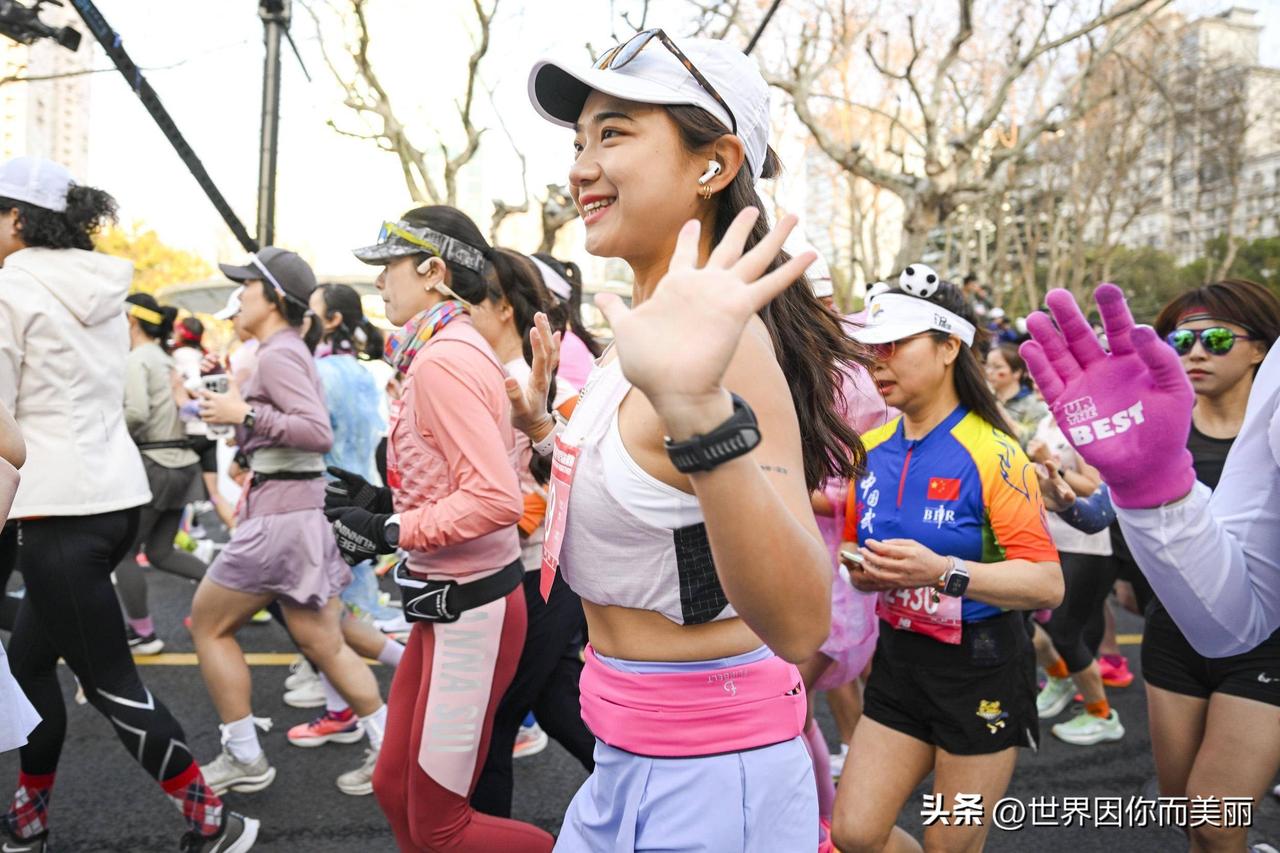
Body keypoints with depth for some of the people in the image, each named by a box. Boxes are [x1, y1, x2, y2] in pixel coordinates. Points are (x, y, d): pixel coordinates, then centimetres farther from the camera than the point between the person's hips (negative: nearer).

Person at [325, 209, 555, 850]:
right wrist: (383, 502, 8)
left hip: (469, 607, -10)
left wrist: (390, 532, -19)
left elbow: (496, 499, -27)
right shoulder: (452, 350, 10)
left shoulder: (442, 361, -20)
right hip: (448, 599, 10)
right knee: (394, 787, 21)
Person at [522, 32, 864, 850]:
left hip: (706, 776, -8)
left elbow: (800, 625, -36)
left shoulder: (718, 334, -24)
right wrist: (544, 430, 12)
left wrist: (698, 409, -48)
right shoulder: (645, 330, 4)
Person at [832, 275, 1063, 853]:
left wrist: (944, 571, -33)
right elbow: (854, 548, 18)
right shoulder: (870, 451, 3)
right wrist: (855, 568, -5)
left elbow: (1048, 584, -21)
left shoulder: (991, 453, -16)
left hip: (982, 671, -5)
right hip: (898, 660, 6)